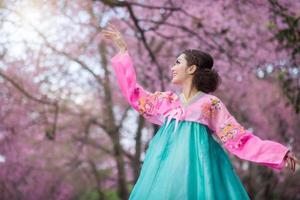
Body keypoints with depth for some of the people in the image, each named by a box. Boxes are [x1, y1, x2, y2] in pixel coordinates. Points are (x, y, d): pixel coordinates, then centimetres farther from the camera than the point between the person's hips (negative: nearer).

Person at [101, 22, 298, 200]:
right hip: (169, 173, 5)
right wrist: (123, 49, 24)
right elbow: (134, 93, 22)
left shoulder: (211, 104, 0)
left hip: (196, 172, -4)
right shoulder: (168, 100, 14)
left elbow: (239, 139, -2)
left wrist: (280, 152, -11)